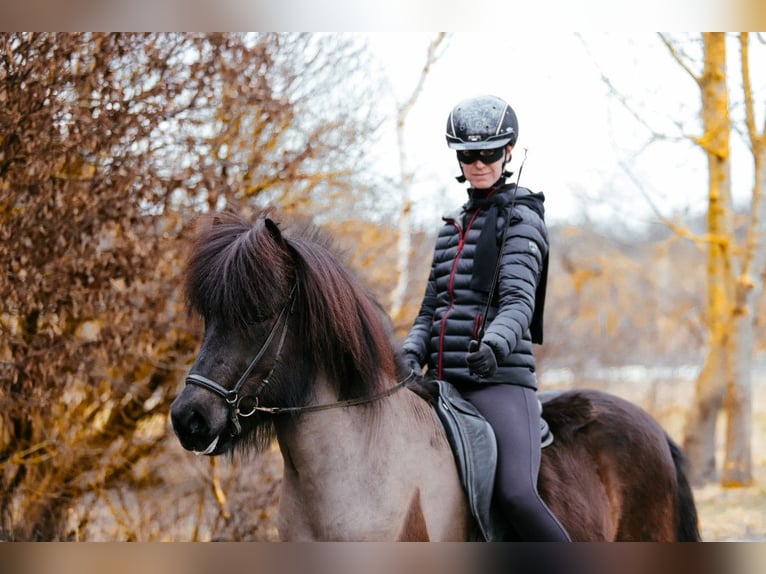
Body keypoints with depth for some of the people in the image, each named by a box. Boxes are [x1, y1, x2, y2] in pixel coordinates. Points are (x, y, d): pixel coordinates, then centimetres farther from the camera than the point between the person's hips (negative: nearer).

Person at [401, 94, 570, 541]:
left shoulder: (521, 219, 0)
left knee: (516, 493, -25)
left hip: (500, 377, -7)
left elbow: (518, 302, -13)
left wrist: (494, 343, -34)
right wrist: (412, 355, -1)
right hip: (443, 382, 7)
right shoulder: (453, 227, 20)